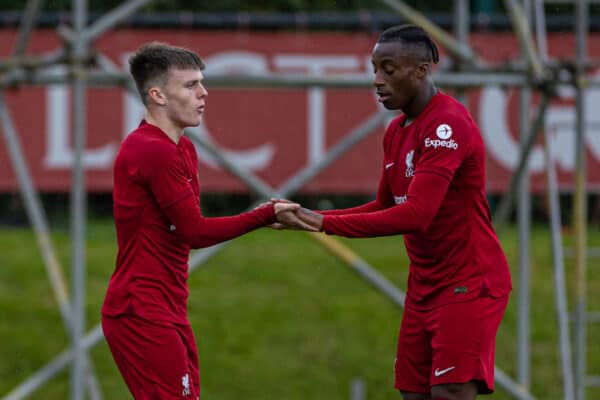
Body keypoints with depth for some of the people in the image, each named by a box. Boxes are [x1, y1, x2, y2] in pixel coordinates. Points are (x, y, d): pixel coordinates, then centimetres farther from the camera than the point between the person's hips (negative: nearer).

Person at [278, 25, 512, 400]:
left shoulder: (448, 125, -19)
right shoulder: (396, 131, 10)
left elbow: (415, 214, -28)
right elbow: (386, 208, 18)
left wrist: (325, 224, -26)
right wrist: (311, 217, 3)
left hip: (468, 286, -9)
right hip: (425, 287, 9)